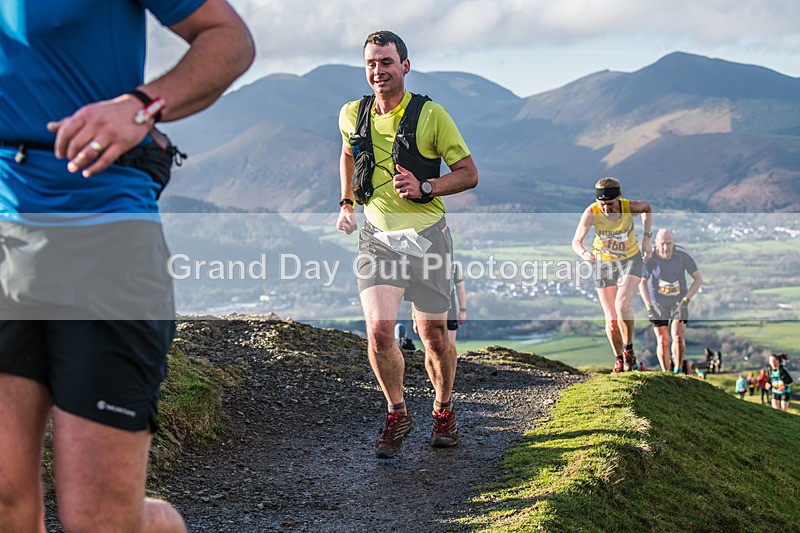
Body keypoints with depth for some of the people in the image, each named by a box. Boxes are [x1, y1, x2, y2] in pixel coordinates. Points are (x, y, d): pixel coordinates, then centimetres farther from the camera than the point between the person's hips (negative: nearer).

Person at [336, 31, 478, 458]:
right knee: (378, 332, -13)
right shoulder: (353, 115, 2)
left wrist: (424, 187, -19)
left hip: (426, 235, -2)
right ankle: (397, 414, 9)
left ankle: (443, 411, 30)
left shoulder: (430, 115, -9)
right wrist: (346, 203, 18)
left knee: (433, 334, 5)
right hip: (377, 236, 2)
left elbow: (469, 174, -4)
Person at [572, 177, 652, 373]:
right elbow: (576, 241, -28)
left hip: (631, 260, -1)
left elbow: (647, 207, 1)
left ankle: (629, 350, -2)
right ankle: (619, 359, 24)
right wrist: (584, 253, -49)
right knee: (611, 319, 1)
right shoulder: (591, 213, -25)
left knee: (622, 305, -24)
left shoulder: (630, 207, -23)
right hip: (603, 263, 1)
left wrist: (646, 237, -4)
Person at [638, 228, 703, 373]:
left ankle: (678, 371, 0)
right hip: (657, 302, 0)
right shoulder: (649, 257, -18)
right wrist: (649, 307, -13)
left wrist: (686, 300, -15)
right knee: (662, 340, -7)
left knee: (678, 336, -17)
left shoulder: (682, 255, -17)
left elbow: (698, 278, -6)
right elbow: (642, 282, -5)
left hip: (679, 301, 0)